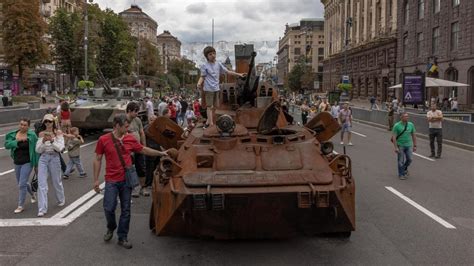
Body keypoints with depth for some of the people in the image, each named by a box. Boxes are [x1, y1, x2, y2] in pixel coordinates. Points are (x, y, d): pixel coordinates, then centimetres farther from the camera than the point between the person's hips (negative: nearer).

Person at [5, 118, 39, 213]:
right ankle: (32, 194, 46)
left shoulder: (32, 135, -10)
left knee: (22, 184, -9)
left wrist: (37, 163, -9)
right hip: (17, 162, 5)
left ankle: (21, 206, 3)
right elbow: (7, 144, -9)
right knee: (21, 183, 18)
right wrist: (18, 141, -23)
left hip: (27, 162, -5)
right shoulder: (13, 134, 2)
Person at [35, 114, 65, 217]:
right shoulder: (41, 134, 5)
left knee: (56, 181, 13)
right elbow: (38, 150, 2)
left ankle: (61, 200, 40)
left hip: (54, 158, -2)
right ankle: (42, 209, -5)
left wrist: (52, 140, -23)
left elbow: (60, 148, -9)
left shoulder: (58, 133, -1)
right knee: (41, 184, -6)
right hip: (43, 158, 2)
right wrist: (43, 141, -15)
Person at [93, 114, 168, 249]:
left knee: (126, 210, 7)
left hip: (126, 180, 3)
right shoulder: (103, 140, -5)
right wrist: (96, 180, -1)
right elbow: (98, 160, 1)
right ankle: (111, 228, 28)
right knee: (109, 208, -4)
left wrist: (160, 153, 15)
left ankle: (122, 238, 20)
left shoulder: (130, 139, 2)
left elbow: (144, 150, 17)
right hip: (111, 181, -2)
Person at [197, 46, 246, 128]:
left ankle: (209, 121, 22)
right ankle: (211, 124, -10)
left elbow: (227, 71, 13)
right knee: (209, 106, -7)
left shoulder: (218, 64, 9)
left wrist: (239, 74, 10)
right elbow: (202, 77, -4)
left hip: (216, 88, 6)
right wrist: (199, 83, -26)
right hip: (208, 89, -6)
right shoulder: (204, 66, -4)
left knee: (215, 106, 11)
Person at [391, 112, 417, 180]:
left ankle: (405, 168, 36)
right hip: (400, 146, -3)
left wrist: (415, 145, 7)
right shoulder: (397, 125, -10)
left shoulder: (411, 125, 3)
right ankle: (401, 174, 17)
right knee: (401, 161, 3)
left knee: (409, 159, 6)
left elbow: (413, 135, 10)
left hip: (409, 145, 4)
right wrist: (395, 147, -16)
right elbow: (394, 137, -11)